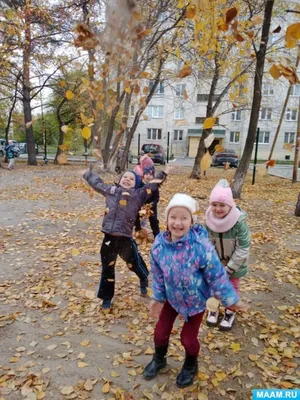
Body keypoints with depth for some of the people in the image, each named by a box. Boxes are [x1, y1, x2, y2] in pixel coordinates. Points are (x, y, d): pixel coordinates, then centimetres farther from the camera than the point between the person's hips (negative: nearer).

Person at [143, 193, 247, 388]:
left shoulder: (201, 246, -34)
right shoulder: (159, 244, -21)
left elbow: (217, 276, -21)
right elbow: (158, 274, -4)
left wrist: (231, 299, -10)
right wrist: (157, 297, 7)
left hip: (196, 300, -3)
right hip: (172, 297, 4)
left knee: (188, 337, 10)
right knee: (161, 331, 15)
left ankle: (191, 366, 45)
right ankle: (159, 359, 49)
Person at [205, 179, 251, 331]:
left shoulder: (239, 221, -30)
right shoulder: (210, 219, -18)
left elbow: (243, 248, -23)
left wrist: (229, 269, -19)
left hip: (235, 262, -3)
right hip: (217, 261, 3)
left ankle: (230, 312, 38)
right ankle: (214, 308, 42)